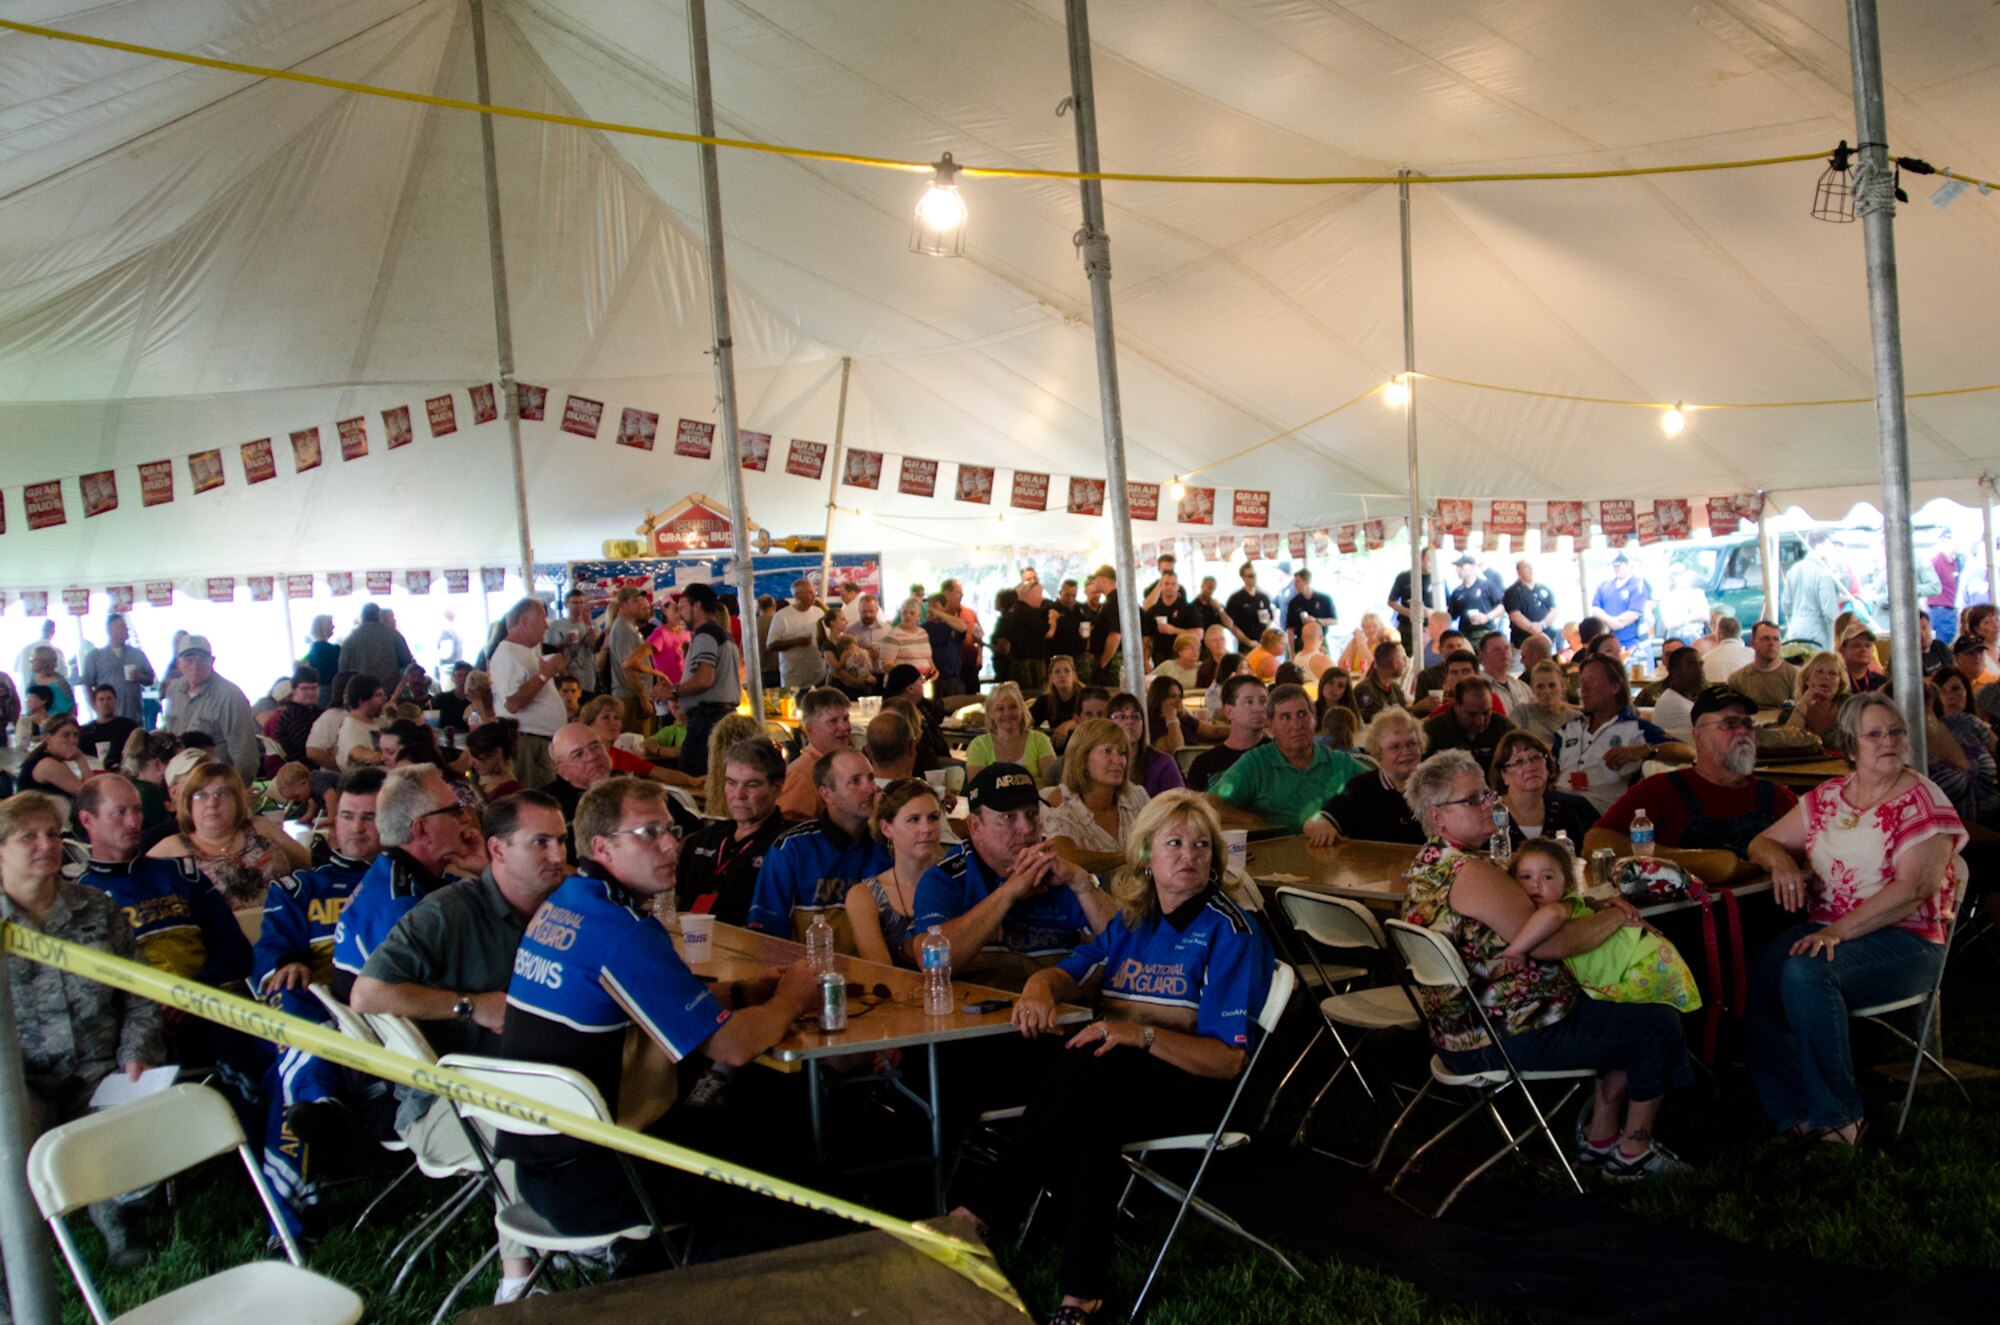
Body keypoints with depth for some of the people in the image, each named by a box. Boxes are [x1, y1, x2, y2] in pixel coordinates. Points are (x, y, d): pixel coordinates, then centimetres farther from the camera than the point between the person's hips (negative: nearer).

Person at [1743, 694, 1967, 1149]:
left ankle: (1838, 1118, -19)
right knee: (1749, 979, -21)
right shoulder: (1827, 796, 13)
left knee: (1805, 974, -34)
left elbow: (1912, 889, -16)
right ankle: (1795, 1117, -14)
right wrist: (1781, 860, -7)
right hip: (1824, 929, 6)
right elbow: (1763, 842, 19)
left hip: (1903, 940, -6)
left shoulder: (1921, 800, -4)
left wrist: (1841, 930, -24)